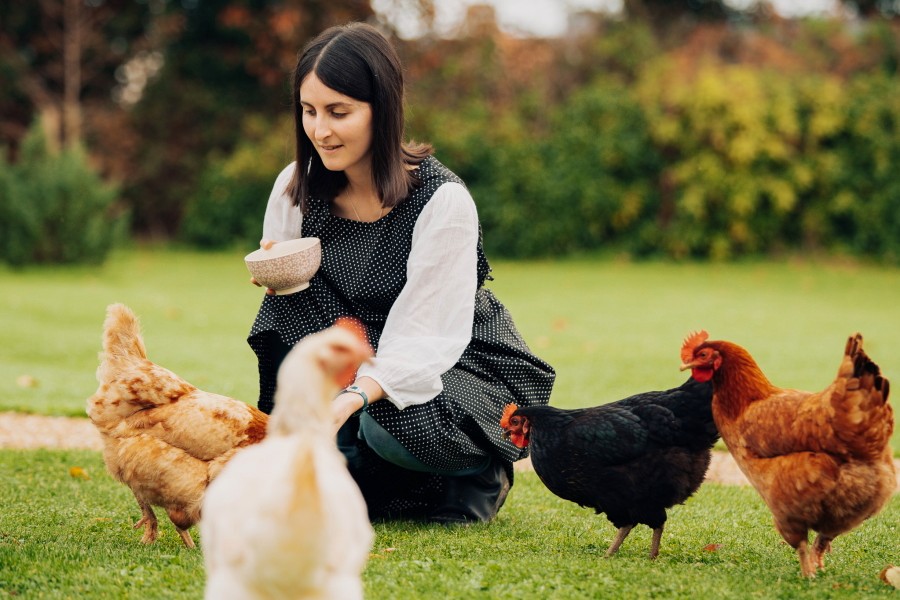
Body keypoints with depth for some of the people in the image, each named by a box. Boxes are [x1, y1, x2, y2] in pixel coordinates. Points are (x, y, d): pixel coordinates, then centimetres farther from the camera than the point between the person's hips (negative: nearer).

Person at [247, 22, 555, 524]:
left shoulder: (443, 200, -23)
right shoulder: (296, 187, -8)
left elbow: (425, 343, -27)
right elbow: (284, 278, 4)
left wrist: (351, 399, -44)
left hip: (458, 371, -5)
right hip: (366, 359, 5)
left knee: (389, 427, -36)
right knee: (291, 304, -21)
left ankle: (478, 476, 0)